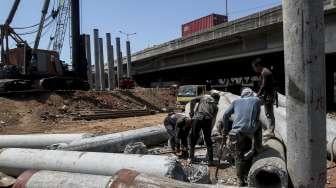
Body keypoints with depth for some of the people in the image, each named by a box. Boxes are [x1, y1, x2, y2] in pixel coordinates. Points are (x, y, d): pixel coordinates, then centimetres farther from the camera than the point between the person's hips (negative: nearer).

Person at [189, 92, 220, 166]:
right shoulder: (215, 106, 24)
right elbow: (213, 116, 16)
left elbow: (193, 101, 8)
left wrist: (191, 112, 9)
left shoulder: (204, 97, 23)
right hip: (207, 120, 1)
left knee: (193, 138, 12)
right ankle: (210, 160, 9)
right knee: (208, 141, 11)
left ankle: (191, 157, 16)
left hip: (197, 118, 0)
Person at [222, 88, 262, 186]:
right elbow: (257, 117, 22)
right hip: (251, 131, -1)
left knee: (239, 157, 10)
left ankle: (241, 180, 16)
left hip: (237, 131, 1)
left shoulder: (236, 101, 19)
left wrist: (225, 130, 18)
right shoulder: (257, 100, 20)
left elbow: (225, 115, 13)